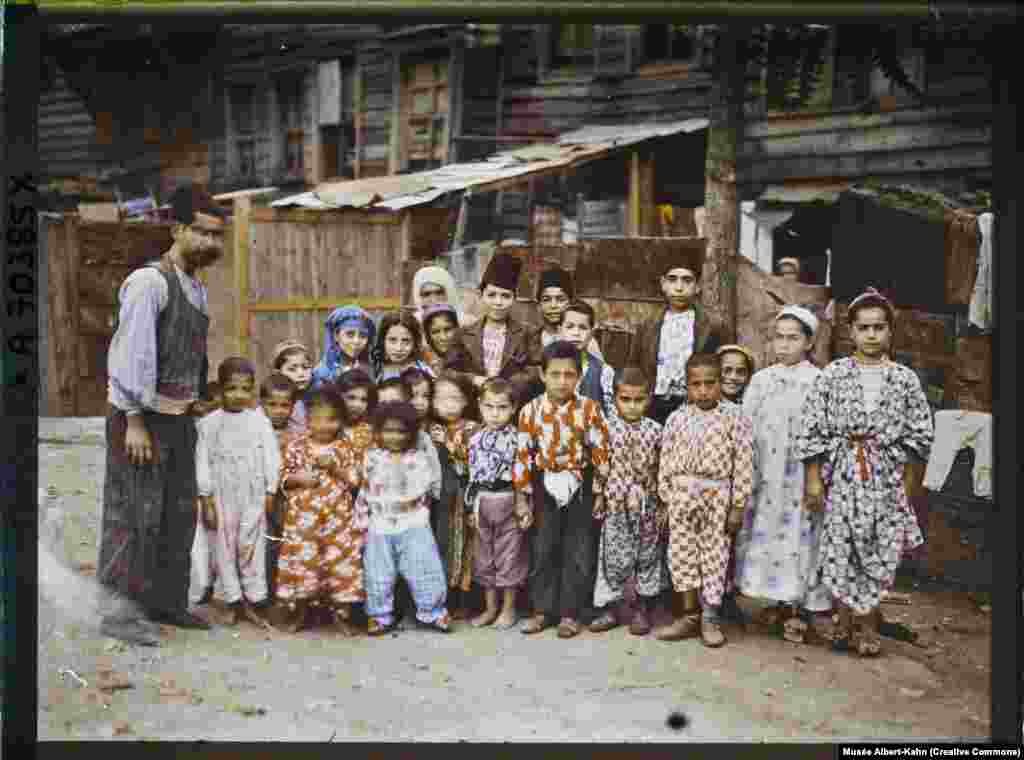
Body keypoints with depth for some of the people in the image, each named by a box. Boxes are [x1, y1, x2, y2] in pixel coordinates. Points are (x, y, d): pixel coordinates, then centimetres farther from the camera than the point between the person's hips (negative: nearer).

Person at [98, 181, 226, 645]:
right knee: (134, 515, -3)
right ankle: (118, 611, 8)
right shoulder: (149, 281, -13)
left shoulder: (196, 288, 14)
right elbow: (131, 354, -17)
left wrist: (194, 405, 14)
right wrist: (134, 421, -18)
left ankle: (166, 602, 25)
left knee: (180, 513, 13)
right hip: (143, 417, -9)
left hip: (180, 417, 9)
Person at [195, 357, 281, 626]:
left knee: (251, 547, 2)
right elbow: (203, 462, 0)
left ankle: (254, 600, 11)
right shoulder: (210, 423, 0)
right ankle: (235, 601, 17)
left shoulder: (259, 420, -1)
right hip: (222, 496, 1)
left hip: (253, 496, -1)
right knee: (224, 548, 6)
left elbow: (271, 457, 0)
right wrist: (206, 499, -3)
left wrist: (270, 492, -3)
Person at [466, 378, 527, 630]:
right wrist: (470, 507, 6)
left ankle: (508, 609, 20)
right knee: (484, 556, 12)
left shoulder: (518, 437, -9)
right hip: (483, 502, 4)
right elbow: (472, 475, 7)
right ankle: (490, 608, 26)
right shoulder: (476, 439, 3)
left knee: (509, 555, 5)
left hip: (509, 501, -4)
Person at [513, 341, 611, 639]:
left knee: (578, 554, 6)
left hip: (580, 487, -1)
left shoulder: (589, 409, -11)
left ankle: (570, 613, 18)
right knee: (543, 552, 10)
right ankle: (542, 610, 22)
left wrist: (599, 493, -4)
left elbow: (600, 452, -6)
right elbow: (523, 454, -3)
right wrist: (522, 496, -2)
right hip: (545, 487, 1)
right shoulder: (531, 410, -7)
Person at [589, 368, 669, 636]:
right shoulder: (608, 428, -5)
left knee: (648, 556, 11)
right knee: (614, 558, 3)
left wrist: (664, 506, 1)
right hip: (616, 505, -1)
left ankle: (643, 610, 25)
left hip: (648, 506, 1)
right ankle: (608, 609, 16)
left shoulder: (655, 430, -2)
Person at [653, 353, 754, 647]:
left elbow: (743, 466, -6)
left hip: (717, 496, -3)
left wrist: (738, 507, -7)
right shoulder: (677, 419, 3)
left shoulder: (734, 420, -5)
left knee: (714, 557, 4)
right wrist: (665, 499, 4)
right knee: (681, 554, 7)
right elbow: (666, 462, 6)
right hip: (682, 495, 3)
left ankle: (710, 618, 17)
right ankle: (688, 616, 20)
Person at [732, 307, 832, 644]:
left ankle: (797, 609, 11)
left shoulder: (818, 382, -4)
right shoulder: (761, 379, 7)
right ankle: (780, 600, 22)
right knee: (767, 534, 7)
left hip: (799, 476, -4)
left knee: (798, 537, 0)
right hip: (765, 476, 4)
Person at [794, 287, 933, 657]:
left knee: (879, 550, 5)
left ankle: (868, 623, 21)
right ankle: (845, 621, 18)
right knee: (840, 546, 1)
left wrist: (907, 481, 5)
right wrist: (813, 478, -5)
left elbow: (920, 433, 6)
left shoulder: (904, 378, 1)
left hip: (885, 475, 1)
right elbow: (811, 428, -4)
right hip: (842, 473, -1)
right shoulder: (833, 374, -3)